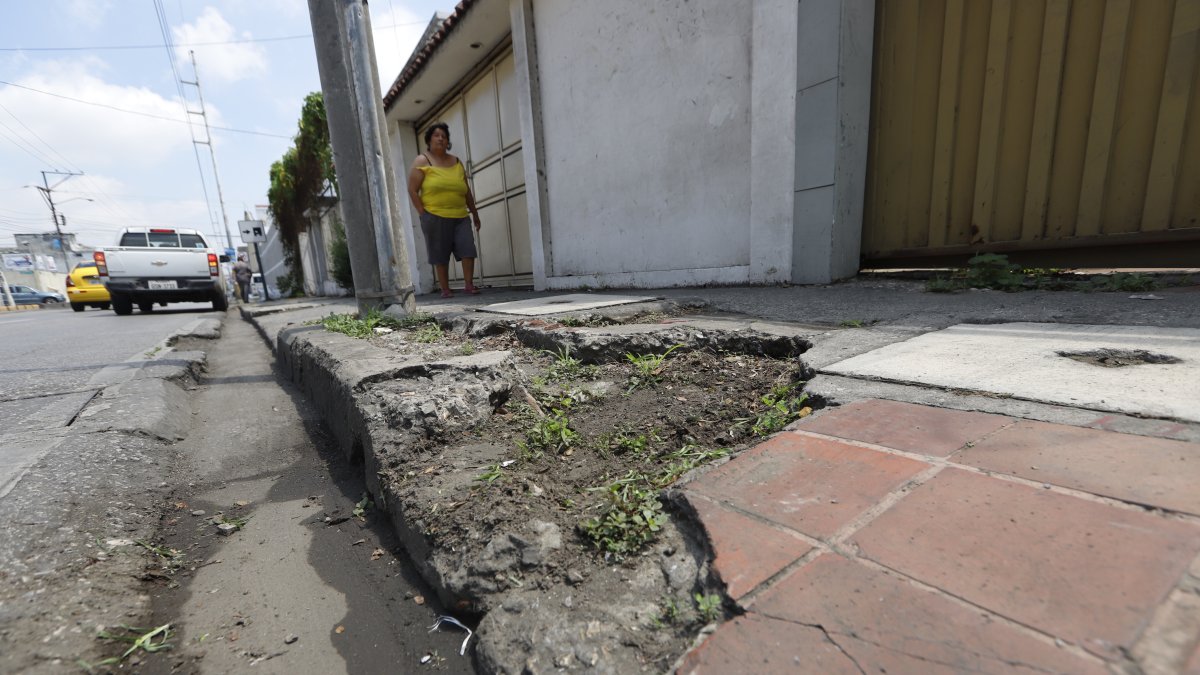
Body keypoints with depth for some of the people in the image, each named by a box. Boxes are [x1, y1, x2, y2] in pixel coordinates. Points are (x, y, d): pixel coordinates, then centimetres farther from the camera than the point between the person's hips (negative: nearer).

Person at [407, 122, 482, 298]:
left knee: (468, 248, -9)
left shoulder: (456, 162, 16)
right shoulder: (422, 161, 4)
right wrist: (423, 213, -8)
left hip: (460, 217, 3)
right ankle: (445, 289, 9)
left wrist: (474, 213, 18)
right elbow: (412, 190, -1)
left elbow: (467, 191, 20)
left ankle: (469, 284, -1)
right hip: (435, 217, -3)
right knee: (440, 255, 1)